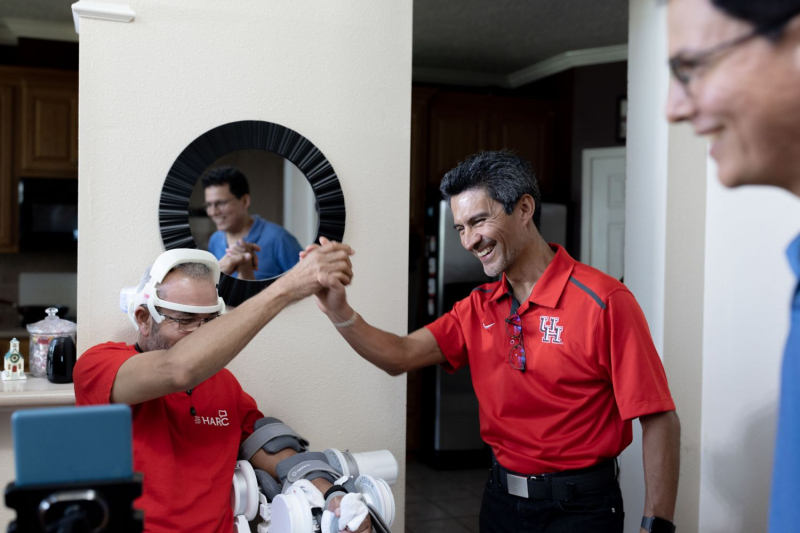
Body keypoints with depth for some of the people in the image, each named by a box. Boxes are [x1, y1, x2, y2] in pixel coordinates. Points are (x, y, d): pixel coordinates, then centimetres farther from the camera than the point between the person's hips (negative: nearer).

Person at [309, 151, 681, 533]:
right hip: (501, 501, 6)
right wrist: (338, 311, -20)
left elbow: (659, 421, -16)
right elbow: (401, 355, -6)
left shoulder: (603, 302, -17)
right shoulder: (479, 308, 3)